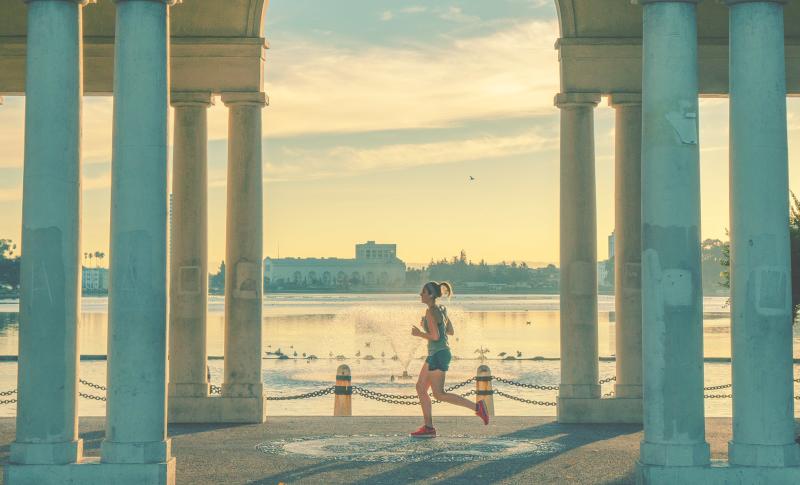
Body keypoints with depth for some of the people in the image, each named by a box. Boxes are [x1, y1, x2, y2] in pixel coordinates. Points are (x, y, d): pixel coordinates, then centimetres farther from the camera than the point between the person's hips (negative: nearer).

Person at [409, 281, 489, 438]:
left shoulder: (430, 312, -17)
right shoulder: (441, 309, 11)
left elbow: (435, 336, -24)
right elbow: (450, 331, 17)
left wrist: (419, 333, -8)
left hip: (438, 355, -10)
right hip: (436, 354, 10)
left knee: (438, 394, -5)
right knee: (420, 388, 10)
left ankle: (476, 407, -7)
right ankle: (428, 427, 10)